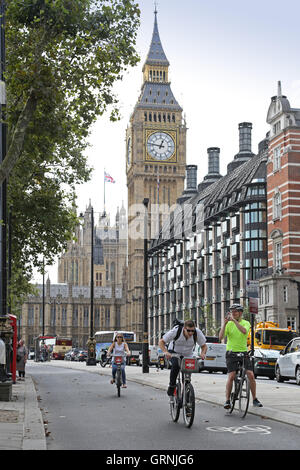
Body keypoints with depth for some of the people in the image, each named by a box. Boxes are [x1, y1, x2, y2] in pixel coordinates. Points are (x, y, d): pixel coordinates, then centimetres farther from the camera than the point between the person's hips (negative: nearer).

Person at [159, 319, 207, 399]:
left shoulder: (198, 333, -23)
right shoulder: (176, 331, -29)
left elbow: (204, 346, -11)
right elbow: (161, 342, -23)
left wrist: (203, 353, -35)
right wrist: (165, 352, -41)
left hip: (188, 355, 3)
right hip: (174, 352, -2)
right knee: (176, 365, -34)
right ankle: (171, 387, -19)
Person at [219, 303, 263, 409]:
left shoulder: (246, 323, 1)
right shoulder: (228, 324, 2)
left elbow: (244, 331, -23)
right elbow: (220, 337, -10)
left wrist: (234, 320, -30)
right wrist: (225, 323, -19)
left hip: (243, 352, 1)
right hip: (231, 353, -1)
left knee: (251, 375, -8)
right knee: (231, 377, -13)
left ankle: (255, 399, 5)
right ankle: (227, 400, -4)